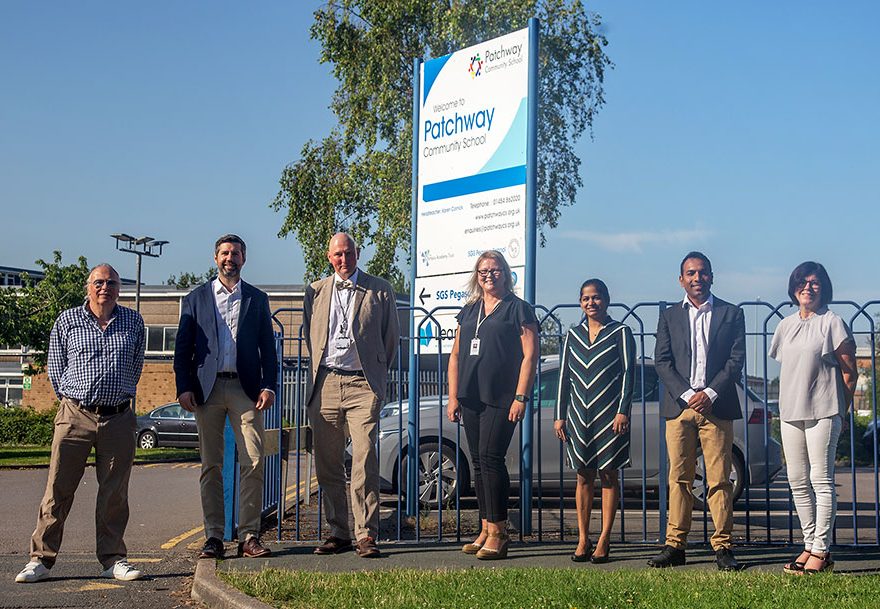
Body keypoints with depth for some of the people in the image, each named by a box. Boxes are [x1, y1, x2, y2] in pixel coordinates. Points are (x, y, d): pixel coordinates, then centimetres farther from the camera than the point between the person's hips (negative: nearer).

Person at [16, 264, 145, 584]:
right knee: (58, 488, -1)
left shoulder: (133, 322, 8)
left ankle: (113, 559, 12)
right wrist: (72, 398, 11)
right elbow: (55, 367, 11)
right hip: (75, 415, -1)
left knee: (115, 492, 4)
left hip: (118, 417, 1)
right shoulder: (67, 321, 4)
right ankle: (41, 559, 5)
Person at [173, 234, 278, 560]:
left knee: (253, 462, -7)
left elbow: (267, 347, 10)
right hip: (207, 388, 0)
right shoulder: (196, 298, 12)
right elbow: (182, 347, 8)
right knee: (211, 465, 3)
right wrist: (183, 387, -3)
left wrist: (268, 386, -2)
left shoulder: (257, 299, 13)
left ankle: (249, 535, -1)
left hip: (245, 389, 0)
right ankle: (214, 536, 7)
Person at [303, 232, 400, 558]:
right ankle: (338, 532, 13)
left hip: (363, 385, -3)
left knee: (365, 462, -10)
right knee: (328, 464, 4)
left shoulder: (380, 290, 7)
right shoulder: (315, 291, 14)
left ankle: (366, 534, -5)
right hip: (325, 384, 3)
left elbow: (392, 336, 13)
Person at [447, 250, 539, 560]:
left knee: (490, 457, -12)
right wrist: (453, 397, 10)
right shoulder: (468, 311, 18)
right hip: (470, 398, 6)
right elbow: (455, 356, 18)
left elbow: (530, 355, -5)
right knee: (478, 462, 7)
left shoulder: (518, 309, 1)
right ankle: (487, 528, 13)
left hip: (501, 399, -6)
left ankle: (497, 531, -7)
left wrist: (521, 397, -13)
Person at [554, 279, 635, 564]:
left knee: (608, 476, 1)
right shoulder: (573, 335, 12)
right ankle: (583, 540, 9)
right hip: (579, 416, 3)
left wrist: (623, 411, -11)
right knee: (583, 476, 4)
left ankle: (604, 540, 5)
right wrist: (560, 415, 8)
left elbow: (628, 372, -2)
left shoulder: (620, 332, 2)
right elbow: (565, 376, 13)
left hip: (609, 417, -3)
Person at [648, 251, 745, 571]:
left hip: (717, 407, -1)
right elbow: (662, 362, 5)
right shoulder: (669, 316, 13)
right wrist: (687, 395, -8)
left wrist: (710, 394, -9)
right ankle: (675, 545, 5)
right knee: (679, 479, 2)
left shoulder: (731, 314, 10)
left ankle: (723, 547, 2)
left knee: (719, 480, -2)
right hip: (678, 406, 1)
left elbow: (736, 360, 3)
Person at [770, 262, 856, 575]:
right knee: (798, 481, 7)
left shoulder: (832, 323, -2)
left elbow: (850, 372, -2)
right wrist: (788, 404, 12)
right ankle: (810, 545, 15)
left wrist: (840, 409, -3)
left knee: (821, 480, -6)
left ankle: (821, 551, -3)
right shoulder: (786, 326, 15)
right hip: (790, 412, 6)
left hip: (823, 413, -6)